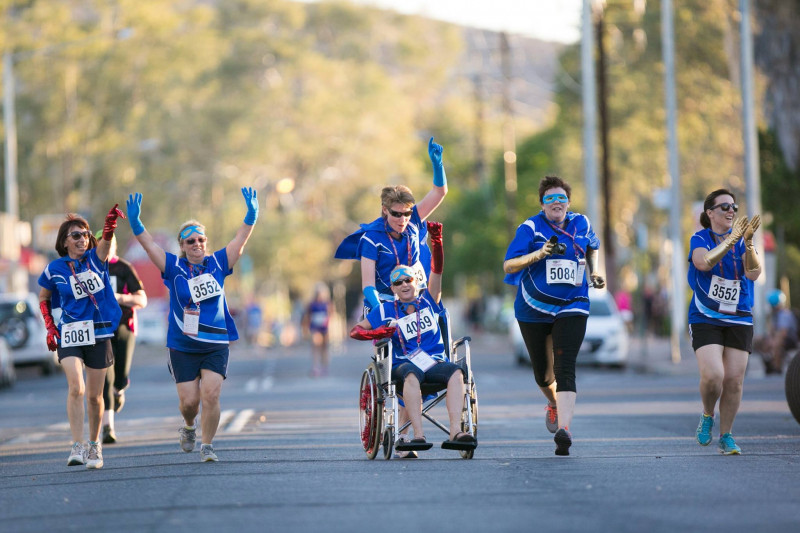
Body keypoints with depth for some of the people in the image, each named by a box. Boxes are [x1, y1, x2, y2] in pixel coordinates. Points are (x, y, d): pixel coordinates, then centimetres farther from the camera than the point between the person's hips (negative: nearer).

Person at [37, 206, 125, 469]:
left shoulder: (96, 259, 0)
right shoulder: (54, 269, 1)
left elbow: (106, 240, -22)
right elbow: (43, 299, 15)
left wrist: (111, 221, -43)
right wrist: (50, 327, 2)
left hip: (99, 333, 1)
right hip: (69, 334, -1)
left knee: (94, 396, 7)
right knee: (76, 387, -20)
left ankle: (94, 445, 25)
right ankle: (77, 447, -20)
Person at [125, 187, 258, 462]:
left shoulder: (218, 263, 4)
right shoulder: (173, 267, 0)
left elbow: (241, 239, 3)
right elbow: (149, 244, -7)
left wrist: (252, 214, -8)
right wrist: (135, 222, -20)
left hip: (216, 345, 1)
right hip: (182, 347, 0)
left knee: (210, 394, -13)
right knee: (189, 400, -1)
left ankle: (207, 446, 0)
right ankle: (189, 427, 34)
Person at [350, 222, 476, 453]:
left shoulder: (428, 302, 16)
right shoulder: (385, 311, 13)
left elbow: (436, 270, 5)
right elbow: (356, 330, 13)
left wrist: (436, 242, -11)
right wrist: (376, 333, -8)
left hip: (435, 363, 2)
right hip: (403, 365, -2)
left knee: (456, 372, -32)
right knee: (412, 373, -39)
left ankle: (455, 432, -46)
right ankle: (418, 435, -51)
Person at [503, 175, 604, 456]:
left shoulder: (581, 224, 3)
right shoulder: (530, 228, -7)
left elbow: (592, 247, 26)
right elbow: (508, 265, -13)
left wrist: (593, 272, 9)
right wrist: (539, 254, -27)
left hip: (571, 309, 0)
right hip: (534, 310, 0)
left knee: (564, 369, -18)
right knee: (542, 373, 14)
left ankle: (564, 428, -28)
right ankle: (554, 405, 47)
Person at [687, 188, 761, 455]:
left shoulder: (742, 241, 5)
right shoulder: (700, 239, -1)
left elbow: (753, 273, -11)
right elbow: (704, 263, -23)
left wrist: (748, 244, -26)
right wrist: (730, 240, -31)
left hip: (739, 321, 3)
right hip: (705, 320, -3)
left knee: (734, 381, -1)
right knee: (713, 376, -19)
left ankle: (726, 436, 13)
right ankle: (707, 416, 11)